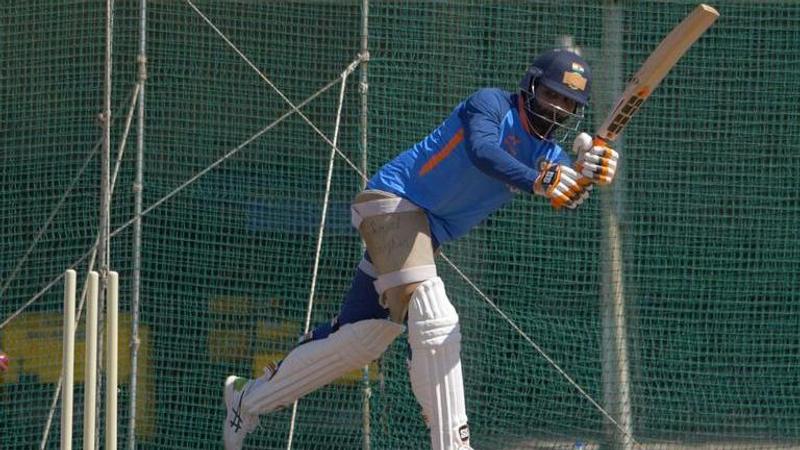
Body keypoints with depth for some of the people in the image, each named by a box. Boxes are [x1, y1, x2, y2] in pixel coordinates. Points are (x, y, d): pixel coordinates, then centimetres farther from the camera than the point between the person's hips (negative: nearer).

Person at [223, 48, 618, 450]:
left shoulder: (547, 155, 6)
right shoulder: (492, 104, -12)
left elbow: (567, 198, -13)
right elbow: (482, 151, -33)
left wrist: (588, 174, -36)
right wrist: (538, 183, -48)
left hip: (427, 233, 9)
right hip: (392, 201, -9)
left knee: (361, 340, 14)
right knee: (435, 324, -26)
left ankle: (250, 398, 32)